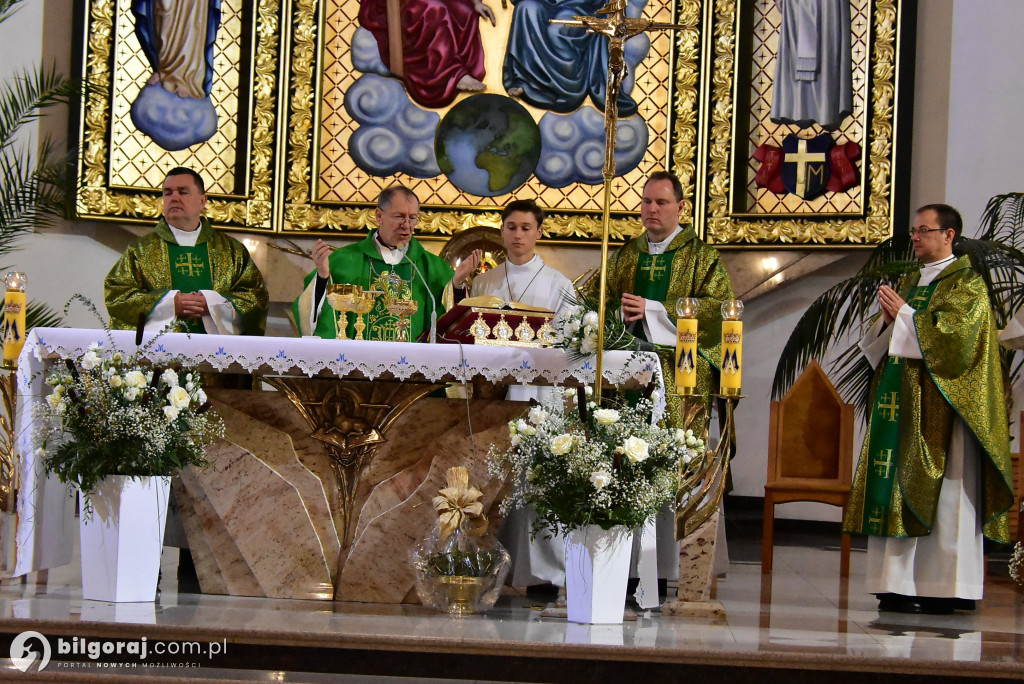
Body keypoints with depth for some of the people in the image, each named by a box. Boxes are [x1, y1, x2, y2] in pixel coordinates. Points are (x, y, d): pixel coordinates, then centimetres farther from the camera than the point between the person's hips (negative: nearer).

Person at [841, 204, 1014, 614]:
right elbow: (887, 344, 20)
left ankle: (944, 588, -5)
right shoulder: (910, 283, 19)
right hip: (903, 402, 7)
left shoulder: (967, 284, -2)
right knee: (901, 487, 2)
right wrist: (888, 320, -1)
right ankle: (903, 584, 3)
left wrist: (904, 314, -12)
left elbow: (953, 335, -17)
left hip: (941, 405, -7)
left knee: (941, 497, -7)